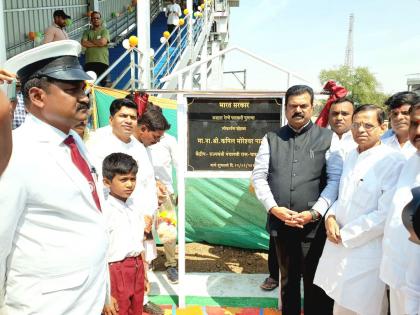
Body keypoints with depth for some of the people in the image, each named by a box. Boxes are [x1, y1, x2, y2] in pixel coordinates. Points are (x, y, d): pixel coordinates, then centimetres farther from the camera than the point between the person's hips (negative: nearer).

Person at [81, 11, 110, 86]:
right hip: (89, 61, 3)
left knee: (103, 82, 0)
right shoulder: (87, 32, 15)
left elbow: (102, 42, -11)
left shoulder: (104, 31, 6)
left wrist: (90, 41, 2)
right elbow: (84, 43, -1)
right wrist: (97, 43, -5)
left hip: (102, 61, -2)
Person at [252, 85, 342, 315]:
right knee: (288, 279, 20)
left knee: (315, 282, 8)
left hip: (314, 225, -2)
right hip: (280, 223, 3)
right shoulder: (271, 138, 5)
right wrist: (274, 208, -11)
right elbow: (259, 176, 1)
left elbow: (335, 179, -6)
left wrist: (314, 213, -15)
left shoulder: (327, 138, 0)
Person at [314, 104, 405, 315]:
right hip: (338, 245, 6)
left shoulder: (392, 162, -16)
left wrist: (345, 234, -13)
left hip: (367, 252, -6)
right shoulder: (351, 157, 8)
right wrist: (331, 217, -4)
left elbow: (386, 214, -20)